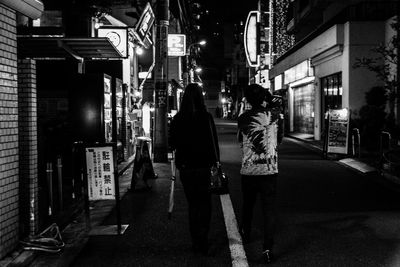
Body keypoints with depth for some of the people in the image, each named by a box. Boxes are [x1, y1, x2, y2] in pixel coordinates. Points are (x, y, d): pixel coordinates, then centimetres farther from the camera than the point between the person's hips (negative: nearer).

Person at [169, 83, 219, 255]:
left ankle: (196, 242, 16)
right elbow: (214, 143, -7)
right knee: (205, 203, 10)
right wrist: (216, 163, 1)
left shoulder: (177, 119, -4)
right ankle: (203, 240, 3)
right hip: (204, 166, -2)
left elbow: (172, 144, 2)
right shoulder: (206, 117, -10)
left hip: (185, 168, 2)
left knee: (193, 204, 13)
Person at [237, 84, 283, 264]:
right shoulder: (275, 115, -3)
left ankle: (246, 234, 41)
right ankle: (268, 248, -6)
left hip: (248, 170, 2)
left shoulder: (243, 118, -2)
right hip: (269, 169, -1)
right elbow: (279, 139, 11)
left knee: (247, 205, 21)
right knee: (269, 210, 0)